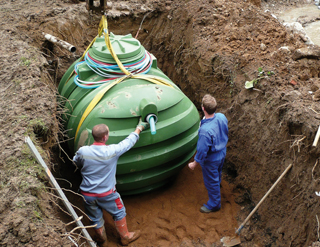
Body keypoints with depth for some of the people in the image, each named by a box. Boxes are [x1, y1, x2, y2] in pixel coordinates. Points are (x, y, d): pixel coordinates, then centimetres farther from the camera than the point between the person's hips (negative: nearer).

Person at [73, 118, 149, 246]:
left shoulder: (82, 151, -17)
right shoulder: (112, 151, -24)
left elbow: (76, 162, 7)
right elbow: (130, 141, -8)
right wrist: (139, 128, 7)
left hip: (87, 194, 3)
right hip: (106, 194, -2)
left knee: (95, 219, 24)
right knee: (119, 212, 24)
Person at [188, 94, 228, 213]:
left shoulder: (205, 130, -41)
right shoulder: (222, 117, -20)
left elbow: (202, 151, -28)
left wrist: (194, 163, -12)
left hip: (211, 159, -7)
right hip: (222, 153, 7)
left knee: (211, 181, 18)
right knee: (217, 174, 35)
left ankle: (214, 204, 40)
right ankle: (217, 189, 65)